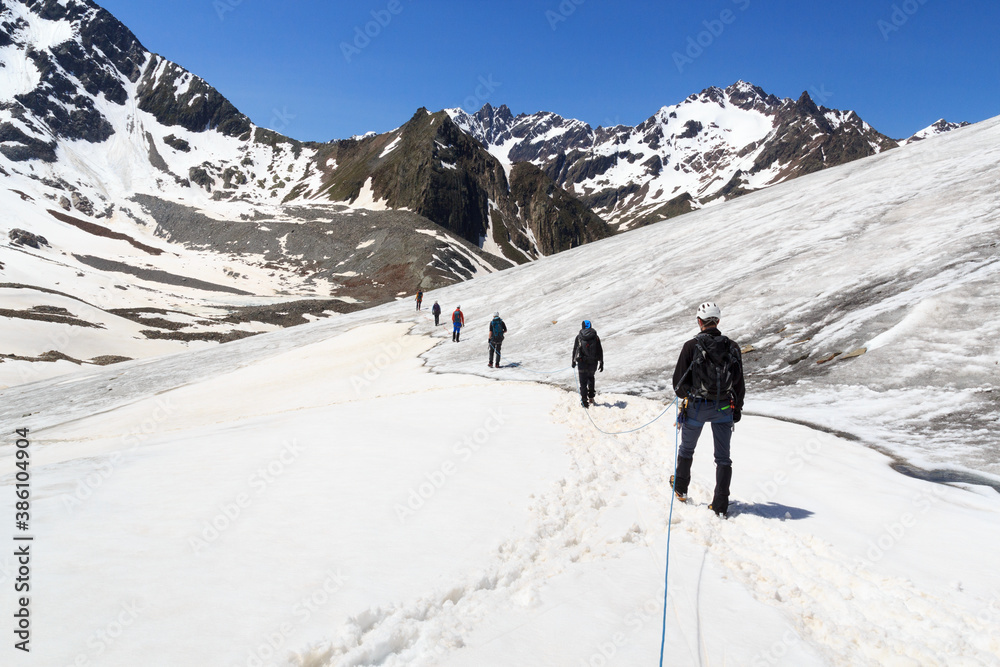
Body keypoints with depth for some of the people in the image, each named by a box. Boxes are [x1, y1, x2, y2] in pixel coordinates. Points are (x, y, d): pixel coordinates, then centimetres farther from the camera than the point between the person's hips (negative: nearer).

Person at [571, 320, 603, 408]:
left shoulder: (579, 337, -1)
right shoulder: (596, 337, 1)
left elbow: (575, 350, 4)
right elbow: (600, 351, 1)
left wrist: (574, 361, 15)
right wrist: (601, 363, 6)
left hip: (582, 363, -2)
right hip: (593, 363, 2)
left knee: (583, 382, 5)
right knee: (591, 377, 27)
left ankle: (584, 401, -1)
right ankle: (591, 397, 24)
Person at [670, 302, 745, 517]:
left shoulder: (691, 346, -11)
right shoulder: (733, 347, -2)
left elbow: (679, 380, -7)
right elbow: (740, 383, 4)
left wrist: (683, 394, 15)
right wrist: (737, 409, 17)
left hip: (696, 406, -2)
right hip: (724, 408, 2)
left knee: (687, 449, 20)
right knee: (723, 457, 8)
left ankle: (681, 489, 37)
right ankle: (721, 505, 5)